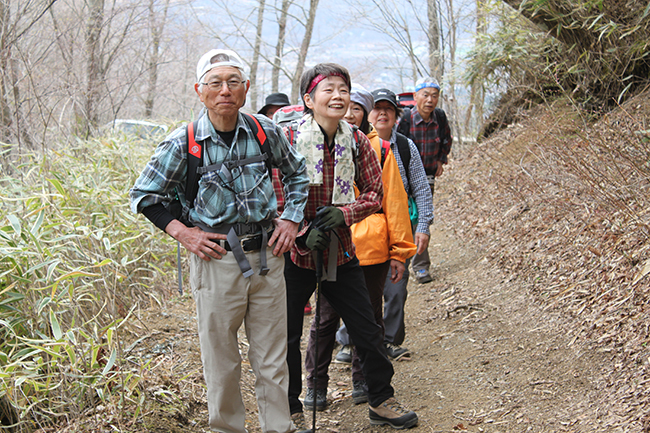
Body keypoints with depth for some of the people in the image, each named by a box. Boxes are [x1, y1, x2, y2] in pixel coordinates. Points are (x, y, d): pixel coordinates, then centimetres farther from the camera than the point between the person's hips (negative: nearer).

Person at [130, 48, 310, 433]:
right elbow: (144, 195, 4)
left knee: (273, 359, 9)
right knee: (221, 360, 7)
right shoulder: (183, 144, -7)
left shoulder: (266, 133, -1)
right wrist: (182, 232, -6)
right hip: (216, 259, -2)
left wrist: (291, 218, 7)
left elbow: (297, 173, 18)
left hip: (267, 255, 2)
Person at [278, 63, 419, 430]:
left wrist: (344, 213, -13)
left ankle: (382, 400, 28)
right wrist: (302, 230, -20)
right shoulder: (289, 138, -12)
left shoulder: (357, 142, -1)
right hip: (295, 252, -3)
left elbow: (374, 192, 4)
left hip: (340, 252, 3)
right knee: (287, 335, 6)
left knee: (367, 330, 9)